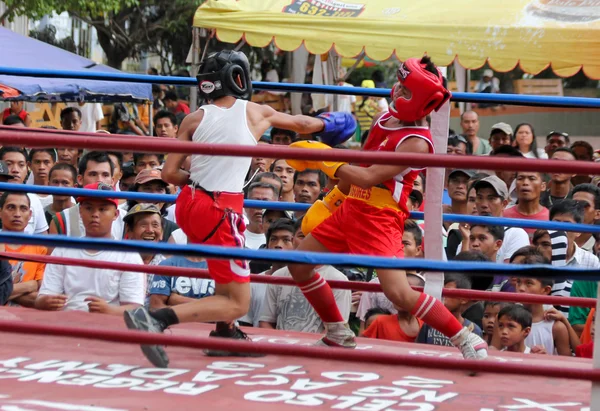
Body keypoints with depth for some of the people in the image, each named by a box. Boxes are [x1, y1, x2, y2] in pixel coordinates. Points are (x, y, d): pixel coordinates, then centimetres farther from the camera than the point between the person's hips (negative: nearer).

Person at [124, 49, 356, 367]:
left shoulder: (194, 119, 7)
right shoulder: (256, 113, 3)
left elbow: (169, 173, 2)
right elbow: (302, 124, 24)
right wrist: (326, 123, 45)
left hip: (189, 202, 6)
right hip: (220, 210, -6)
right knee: (238, 303, -2)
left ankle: (225, 334, 36)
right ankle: (157, 319, -20)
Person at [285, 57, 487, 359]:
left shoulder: (416, 143, -20)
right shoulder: (386, 118, 7)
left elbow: (369, 177, -26)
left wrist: (323, 158, -21)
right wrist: (334, 196, 26)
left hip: (380, 218, -9)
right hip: (351, 207, 9)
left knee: (399, 292, -21)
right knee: (298, 265, 11)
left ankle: (467, 341, -10)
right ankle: (339, 334, 25)